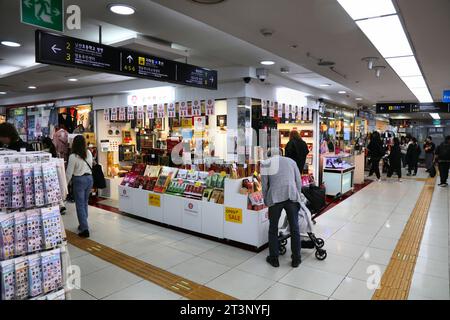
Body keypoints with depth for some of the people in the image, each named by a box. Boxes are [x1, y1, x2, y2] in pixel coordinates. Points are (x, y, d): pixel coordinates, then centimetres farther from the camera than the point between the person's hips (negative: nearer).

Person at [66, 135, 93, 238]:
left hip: (79, 180, -5)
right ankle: (83, 224, 29)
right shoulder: (89, 153, 0)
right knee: (85, 202, 18)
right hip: (89, 178, 5)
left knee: (80, 205, 0)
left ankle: (84, 229, -3)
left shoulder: (73, 156, -15)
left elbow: (69, 173, -11)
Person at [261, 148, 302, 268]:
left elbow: (264, 184, 8)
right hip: (292, 196, 2)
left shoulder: (266, 163, 13)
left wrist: (266, 200, 17)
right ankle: (296, 259, 22)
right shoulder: (291, 161, 20)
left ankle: (274, 259, 21)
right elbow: (298, 182, 16)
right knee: (294, 228, 12)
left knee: (273, 228, 13)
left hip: (275, 197, -2)